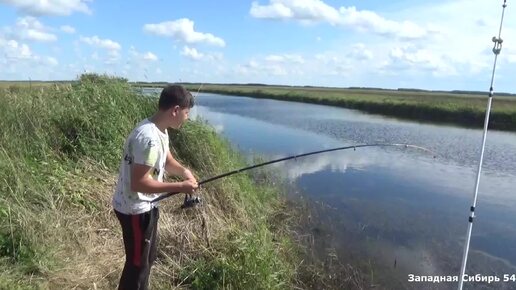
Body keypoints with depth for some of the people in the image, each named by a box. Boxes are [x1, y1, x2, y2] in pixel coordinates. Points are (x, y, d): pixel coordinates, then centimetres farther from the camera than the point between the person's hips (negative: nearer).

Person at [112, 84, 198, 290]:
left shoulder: (160, 131, 1)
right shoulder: (149, 138, -30)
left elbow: (166, 161, 14)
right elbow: (139, 183, -29)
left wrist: (183, 171, -6)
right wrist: (179, 187, -24)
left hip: (145, 205, 10)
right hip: (135, 209, -10)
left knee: (147, 257, 25)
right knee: (137, 263, 8)